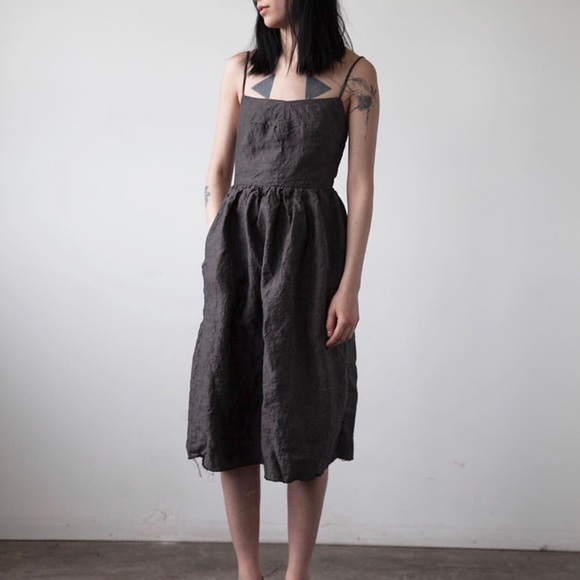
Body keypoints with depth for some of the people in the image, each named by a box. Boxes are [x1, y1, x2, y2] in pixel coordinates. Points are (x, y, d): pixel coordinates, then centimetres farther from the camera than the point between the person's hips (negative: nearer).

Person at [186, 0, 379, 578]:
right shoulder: (240, 70, 10)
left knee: (303, 415, 1)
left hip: (308, 248, -3)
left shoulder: (354, 74, 0)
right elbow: (217, 171, 10)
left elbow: (360, 183, -3)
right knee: (231, 409, 2)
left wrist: (349, 285, -9)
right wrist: (221, 256, 2)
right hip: (237, 243, 3)